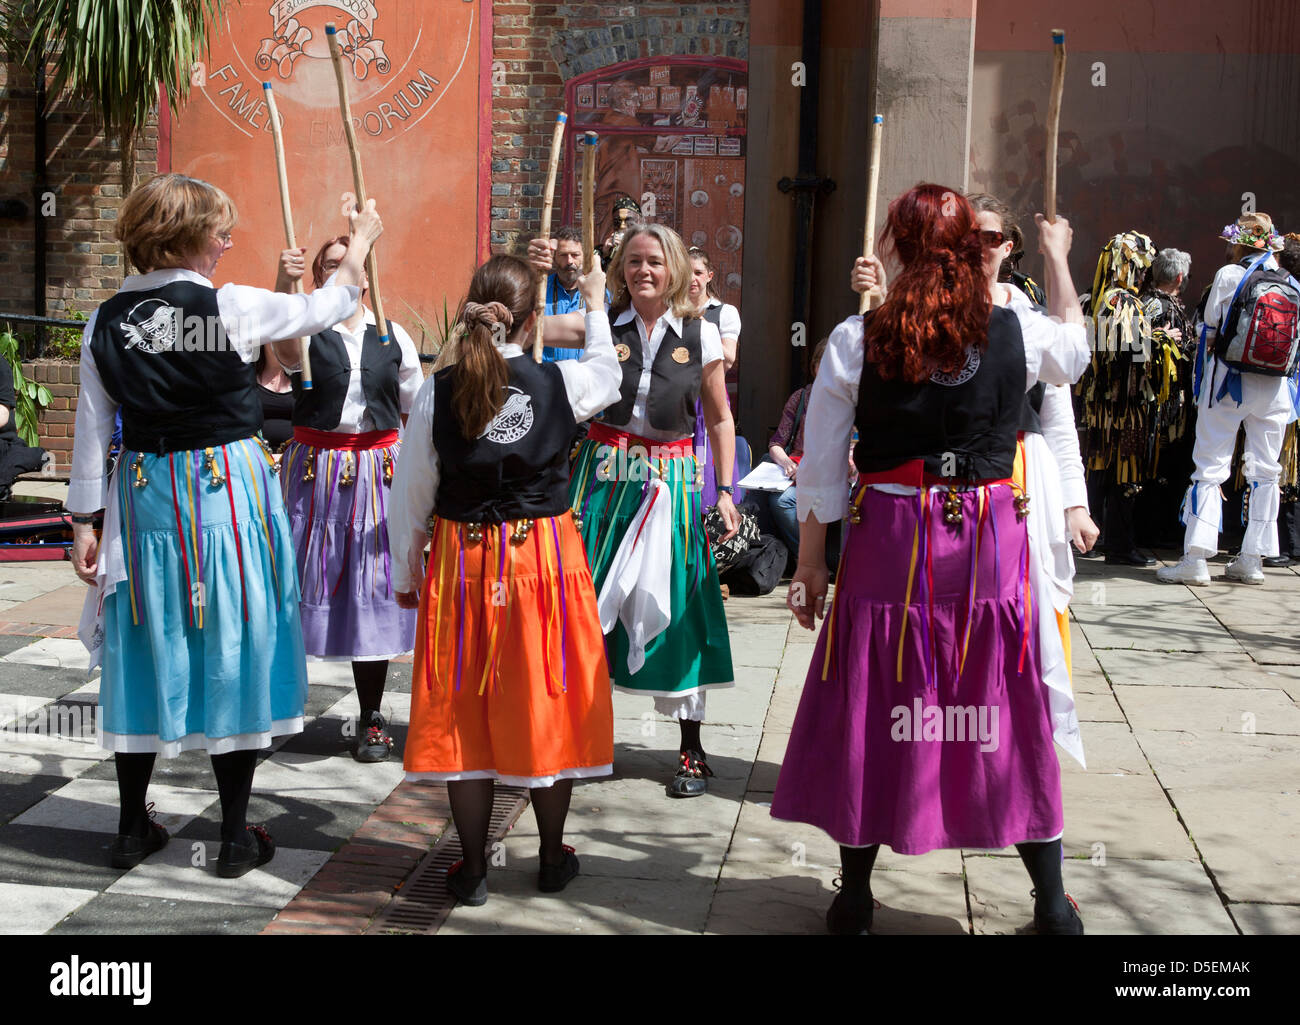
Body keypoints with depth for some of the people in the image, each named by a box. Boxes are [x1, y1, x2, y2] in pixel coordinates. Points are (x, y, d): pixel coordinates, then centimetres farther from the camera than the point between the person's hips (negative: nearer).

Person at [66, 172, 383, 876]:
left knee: (147, 649, 13)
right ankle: (236, 836, 14)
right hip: (229, 492, -4)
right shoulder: (233, 307, -12)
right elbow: (327, 308, 2)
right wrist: (360, 241, 20)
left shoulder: (108, 322, -1)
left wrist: (84, 523, 9)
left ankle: (133, 829, 23)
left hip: (144, 496, 4)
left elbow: (92, 430, 2)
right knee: (231, 648, 6)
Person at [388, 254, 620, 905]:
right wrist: (594, 304, 31)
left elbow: (412, 494, -2)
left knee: (464, 711, 9)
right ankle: (553, 858, 25)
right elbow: (608, 375, 16)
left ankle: (473, 869, 17)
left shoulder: (437, 392, -9)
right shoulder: (561, 384, -9)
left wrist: (406, 574, 12)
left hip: (461, 563, 0)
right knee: (546, 704, 12)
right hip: (546, 557, 0)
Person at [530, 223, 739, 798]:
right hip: (605, 474, 1)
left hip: (670, 482, -1)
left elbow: (720, 419, 7)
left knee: (673, 608, 1)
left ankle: (692, 749, 12)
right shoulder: (601, 325, 1)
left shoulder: (701, 336, 1)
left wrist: (725, 490, 1)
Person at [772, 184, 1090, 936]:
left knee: (872, 712, 12)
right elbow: (1076, 348, 21)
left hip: (889, 547, -1)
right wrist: (1058, 259, 35)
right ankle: (1052, 900, 23)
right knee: (1009, 716, 12)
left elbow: (820, 471, -4)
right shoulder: (1015, 335, -4)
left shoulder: (856, 342, -8)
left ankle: (855, 897, 23)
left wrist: (810, 563, 8)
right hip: (992, 543, 1)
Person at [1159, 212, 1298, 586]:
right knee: (1265, 470, 9)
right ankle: (1252, 559, 11)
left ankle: (1195, 558, -7)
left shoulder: (1227, 275, -6)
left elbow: (1210, 330, 0)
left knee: (1210, 467, -2)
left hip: (1228, 382, -3)